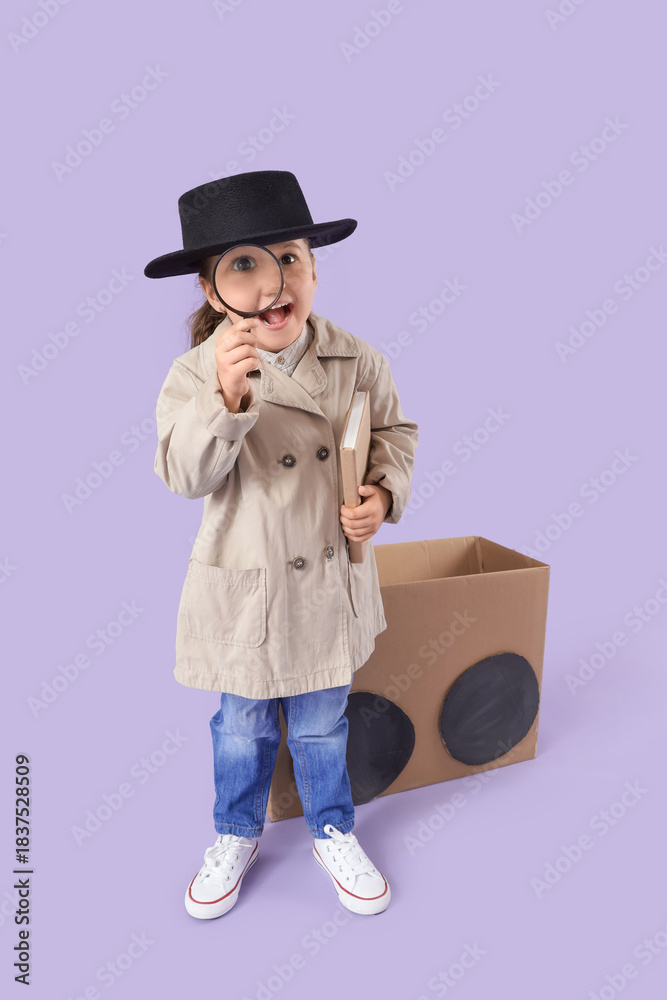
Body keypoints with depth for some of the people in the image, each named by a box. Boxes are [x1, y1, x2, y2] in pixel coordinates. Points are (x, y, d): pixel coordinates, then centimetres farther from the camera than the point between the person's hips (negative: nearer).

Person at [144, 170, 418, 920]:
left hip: (333, 583, 2)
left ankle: (333, 834, 46)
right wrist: (227, 399, -40)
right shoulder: (195, 373, -13)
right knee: (243, 725, 19)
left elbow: (394, 434, 5)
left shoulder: (356, 359, -6)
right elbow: (184, 473, -24)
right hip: (246, 590, -1)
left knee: (322, 723, 20)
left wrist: (384, 495, -13)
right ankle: (237, 835, 47)